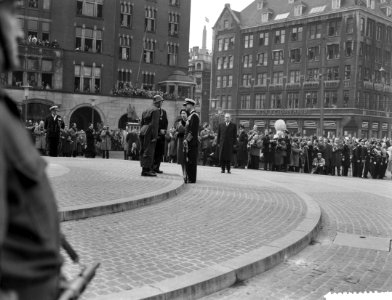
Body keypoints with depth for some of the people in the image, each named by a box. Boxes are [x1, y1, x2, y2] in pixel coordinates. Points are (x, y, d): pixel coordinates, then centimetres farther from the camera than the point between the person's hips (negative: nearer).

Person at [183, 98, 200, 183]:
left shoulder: (194, 116, -12)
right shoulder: (190, 116, 19)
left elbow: (193, 131, -19)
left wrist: (187, 140, -18)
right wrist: (185, 139, 14)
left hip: (192, 142, -10)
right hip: (188, 142, 10)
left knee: (191, 161, -6)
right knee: (187, 161, 12)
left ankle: (191, 179, -2)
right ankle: (188, 177, 18)